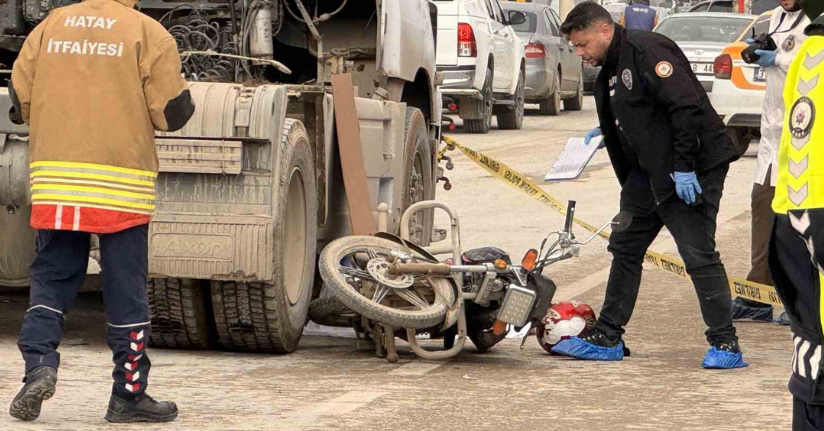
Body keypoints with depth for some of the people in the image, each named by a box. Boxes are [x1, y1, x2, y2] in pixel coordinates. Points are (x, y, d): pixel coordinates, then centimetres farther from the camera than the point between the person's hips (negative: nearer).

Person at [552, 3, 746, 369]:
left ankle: (725, 345, -5)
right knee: (624, 248, 12)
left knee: (698, 254, -10)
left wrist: (683, 167, -25)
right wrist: (607, 133, 11)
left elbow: (687, 106, -24)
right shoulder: (611, 69, 14)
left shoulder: (647, 50, -17)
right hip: (649, 172, 11)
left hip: (692, 170, -11)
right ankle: (606, 339, 20)